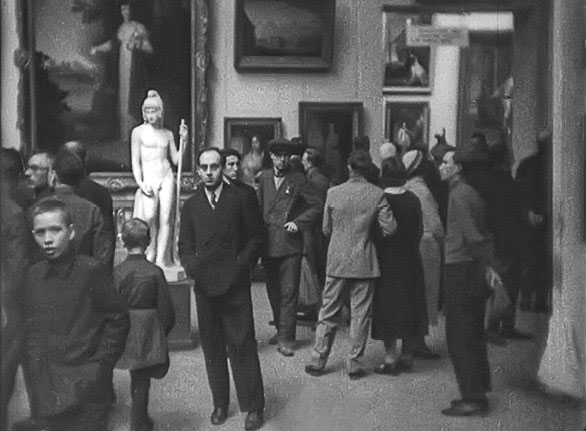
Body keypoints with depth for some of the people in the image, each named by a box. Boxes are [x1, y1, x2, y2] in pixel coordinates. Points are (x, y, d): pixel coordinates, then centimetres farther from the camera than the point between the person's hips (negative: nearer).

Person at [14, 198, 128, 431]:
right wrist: (32, 372, 2)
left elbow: (118, 319, -6)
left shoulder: (90, 270, -10)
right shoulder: (33, 275, 4)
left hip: (84, 390, -4)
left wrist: (99, 365, -9)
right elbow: (29, 328, 10)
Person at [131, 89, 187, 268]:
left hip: (166, 177, 3)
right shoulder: (138, 132, 5)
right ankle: (149, 255, -5)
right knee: (149, 216, -21)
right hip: (148, 177, -3)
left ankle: (161, 259, -2)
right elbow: (135, 161, 3)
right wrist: (140, 183, -9)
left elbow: (176, 159, 13)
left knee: (165, 218, -5)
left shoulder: (168, 134, 13)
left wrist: (184, 141, 2)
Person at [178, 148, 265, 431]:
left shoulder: (240, 199, 2)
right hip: (204, 285, 3)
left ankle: (253, 407, 7)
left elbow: (256, 236, 4)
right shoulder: (191, 206, 11)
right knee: (212, 348, 9)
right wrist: (191, 266, -7)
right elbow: (185, 246, 12)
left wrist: (242, 264, -9)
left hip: (235, 284, -3)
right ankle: (220, 404, 21)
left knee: (242, 346, -2)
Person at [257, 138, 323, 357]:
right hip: (268, 244, 4)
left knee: (289, 292, -4)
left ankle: (286, 338, 0)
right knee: (273, 291, 13)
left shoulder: (298, 179, -1)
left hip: (290, 244, -4)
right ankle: (280, 329, 28)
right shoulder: (264, 177, 11)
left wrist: (298, 223, -8)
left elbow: (317, 205, 0)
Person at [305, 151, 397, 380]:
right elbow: (390, 228, -7)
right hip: (365, 263, -1)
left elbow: (326, 229, 3)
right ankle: (354, 363, 14)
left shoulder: (334, 193, -5)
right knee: (360, 314, 9)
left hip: (337, 260, 1)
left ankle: (318, 360, 17)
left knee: (328, 312, 11)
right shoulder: (377, 194, -7)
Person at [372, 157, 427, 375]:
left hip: (386, 261, -4)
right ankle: (407, 356, 21)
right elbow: (420, 231, 5)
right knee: (410, 308, 13)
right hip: (411, 262, 5)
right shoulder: (413, 199, -1)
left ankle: (390, 359, 5)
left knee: (387, 309, 3)